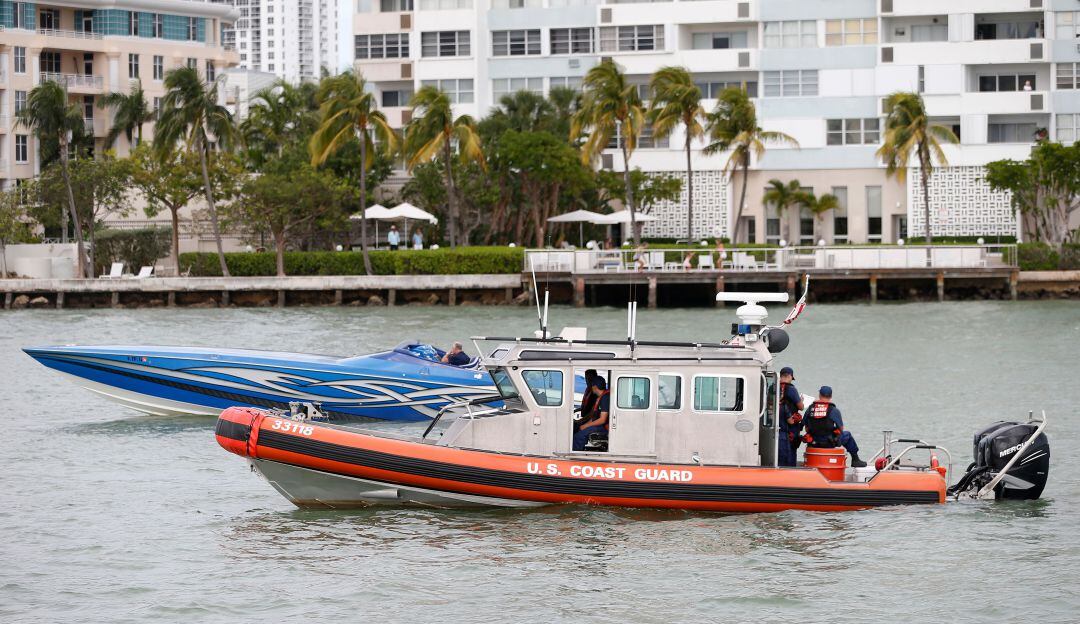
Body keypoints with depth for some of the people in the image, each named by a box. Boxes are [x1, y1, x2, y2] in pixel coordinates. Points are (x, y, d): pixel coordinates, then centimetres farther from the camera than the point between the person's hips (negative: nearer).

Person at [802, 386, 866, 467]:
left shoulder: (810, 408, -2)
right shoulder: (834, 410, -10)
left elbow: (806, 427, 4)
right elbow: (841, 428, -3)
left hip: (814, 442, 3)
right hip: (830, 443, -3)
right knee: (847, 435, 25)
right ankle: (855, 460, 33)